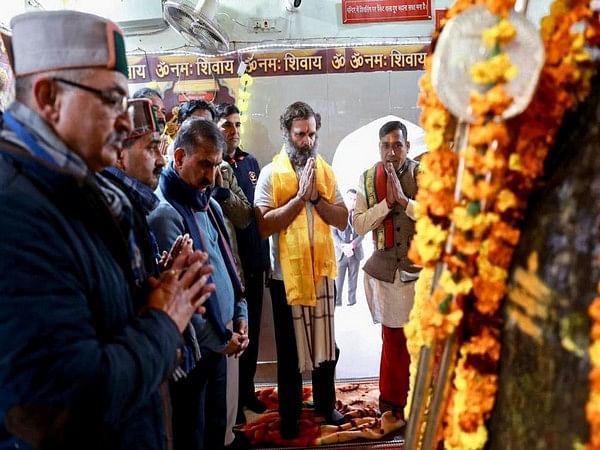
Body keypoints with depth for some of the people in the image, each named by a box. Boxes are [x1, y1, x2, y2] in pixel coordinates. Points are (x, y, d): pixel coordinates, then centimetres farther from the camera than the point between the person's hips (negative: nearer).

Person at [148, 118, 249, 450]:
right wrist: (219, 340, -14)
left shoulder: (208, 204, 8)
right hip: (194, 349, -8)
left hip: (219, 342, 8)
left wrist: (240, 315, 6)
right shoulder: (164, 213, -20)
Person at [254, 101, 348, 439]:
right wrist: (300, 196, -19)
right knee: (290, 348, 10)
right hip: (287, 273, -3)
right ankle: (290, 414, 27)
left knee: (326, 342, 16)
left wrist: (315, 196, -14)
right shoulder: (271, 173, -7)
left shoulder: (327, 172, 5)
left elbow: (342, 220, -1)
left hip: (323, 270, 4)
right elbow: (264, 226, -17)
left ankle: (326, 403, 36)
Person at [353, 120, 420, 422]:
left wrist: (404, 199, -20)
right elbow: (358, 225, -5)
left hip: (420, 267, -1)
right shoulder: (368, 179, 1)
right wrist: (387, 202, -16)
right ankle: (394, 401, 29)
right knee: (393, 338, 12)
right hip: (385, 268, 2)